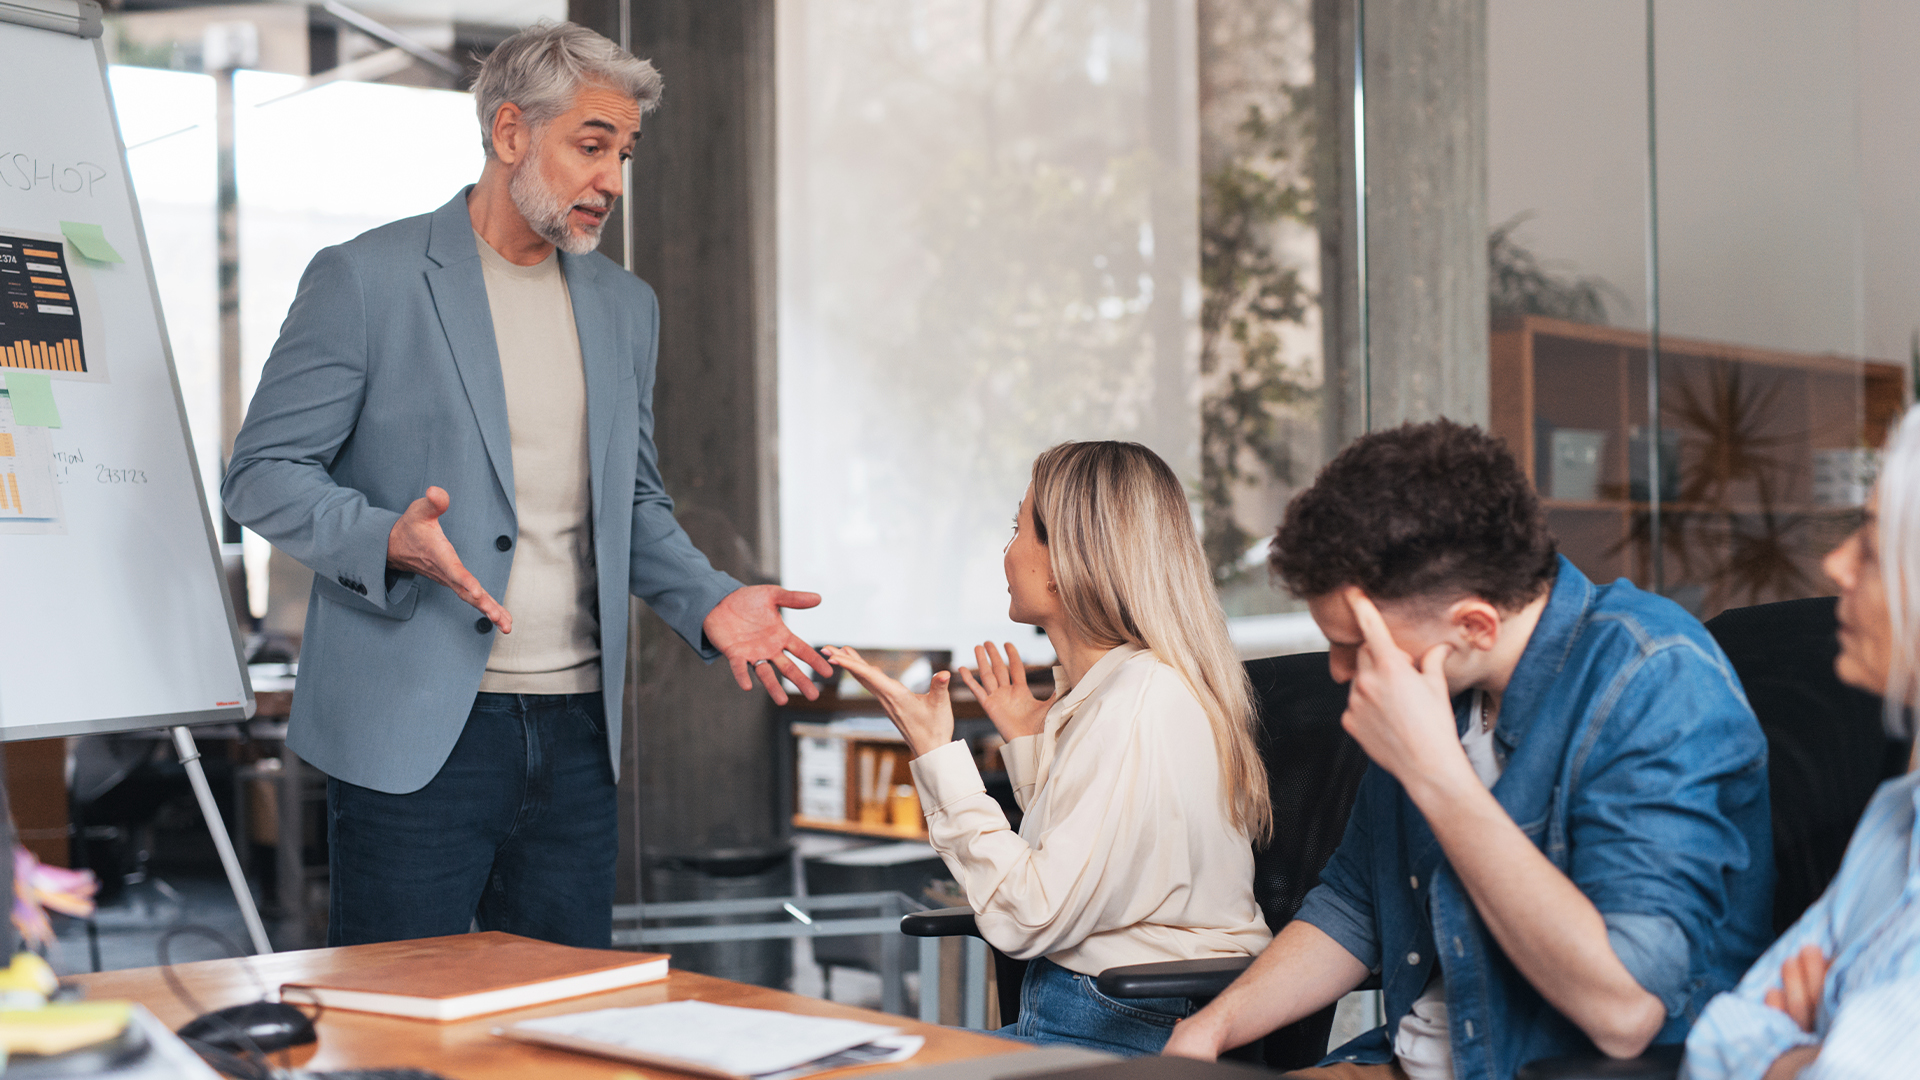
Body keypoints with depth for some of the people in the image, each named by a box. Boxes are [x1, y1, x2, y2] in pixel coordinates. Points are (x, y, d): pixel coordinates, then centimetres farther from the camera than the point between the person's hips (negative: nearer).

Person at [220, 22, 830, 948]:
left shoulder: (625, 307, 15)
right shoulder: (365, 279, -4)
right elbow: (263, 473, -4)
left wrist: (708, 603, 4)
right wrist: (389, 542, -23)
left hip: (576, 729, 6)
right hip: (413, 731, -5)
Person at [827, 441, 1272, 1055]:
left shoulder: (1141, 705, -19)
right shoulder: (1104, 688, 11)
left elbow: (1027, 919, -19)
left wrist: (937, 753, -16)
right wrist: (1029, 744, 18)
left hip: (1138, 1036, -9)